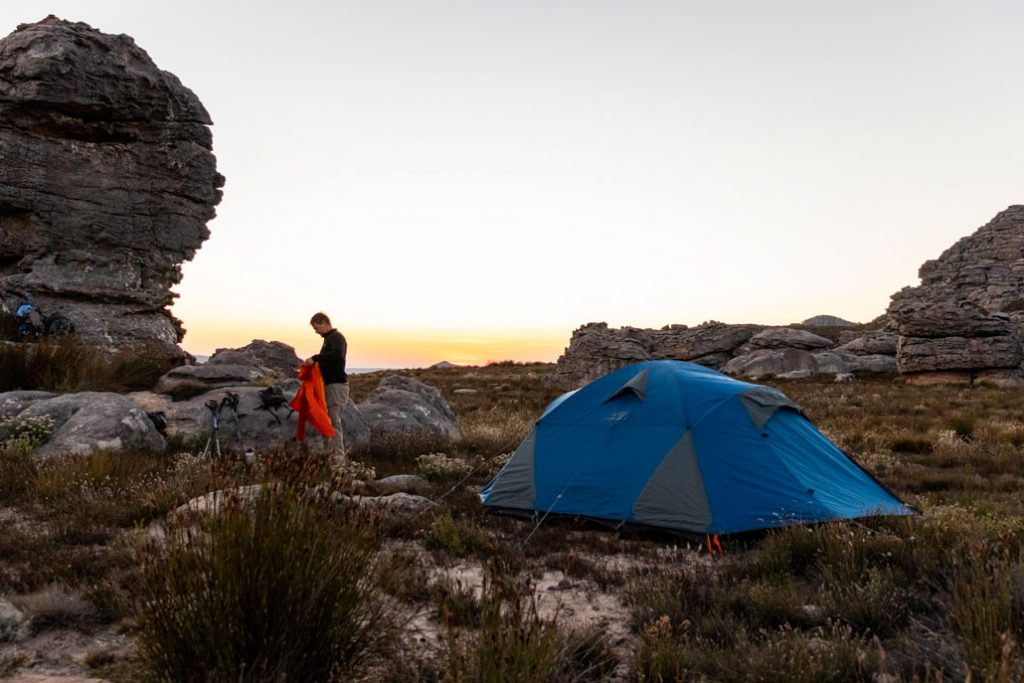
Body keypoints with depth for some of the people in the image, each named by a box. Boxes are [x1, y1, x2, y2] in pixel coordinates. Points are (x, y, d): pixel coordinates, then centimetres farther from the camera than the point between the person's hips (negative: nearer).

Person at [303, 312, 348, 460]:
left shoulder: (337, 337, -10)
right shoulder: (328, 338, 19)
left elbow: (338, 354, -30)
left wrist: (315, 358, -29)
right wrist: (313, 363, 8)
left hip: (336, 385, -10)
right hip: (330, 385, 10)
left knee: (334, 420, -11)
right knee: (329, 420, 12)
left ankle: (338, 456, -10)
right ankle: (331, 452, 19)